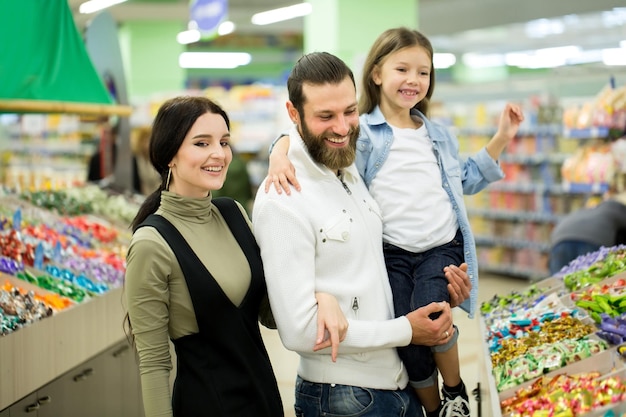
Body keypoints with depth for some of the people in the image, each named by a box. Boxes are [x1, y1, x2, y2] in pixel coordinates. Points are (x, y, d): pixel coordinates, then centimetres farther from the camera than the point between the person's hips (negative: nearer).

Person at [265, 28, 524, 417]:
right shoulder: (360, 132, -2)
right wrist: (281, 158, -32)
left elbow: (466, 180, 31)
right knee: (408, 342, -11)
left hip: (442, 247, 2)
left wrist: (501, 139, 24)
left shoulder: (439, 135, 16)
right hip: (391, 252, -2)